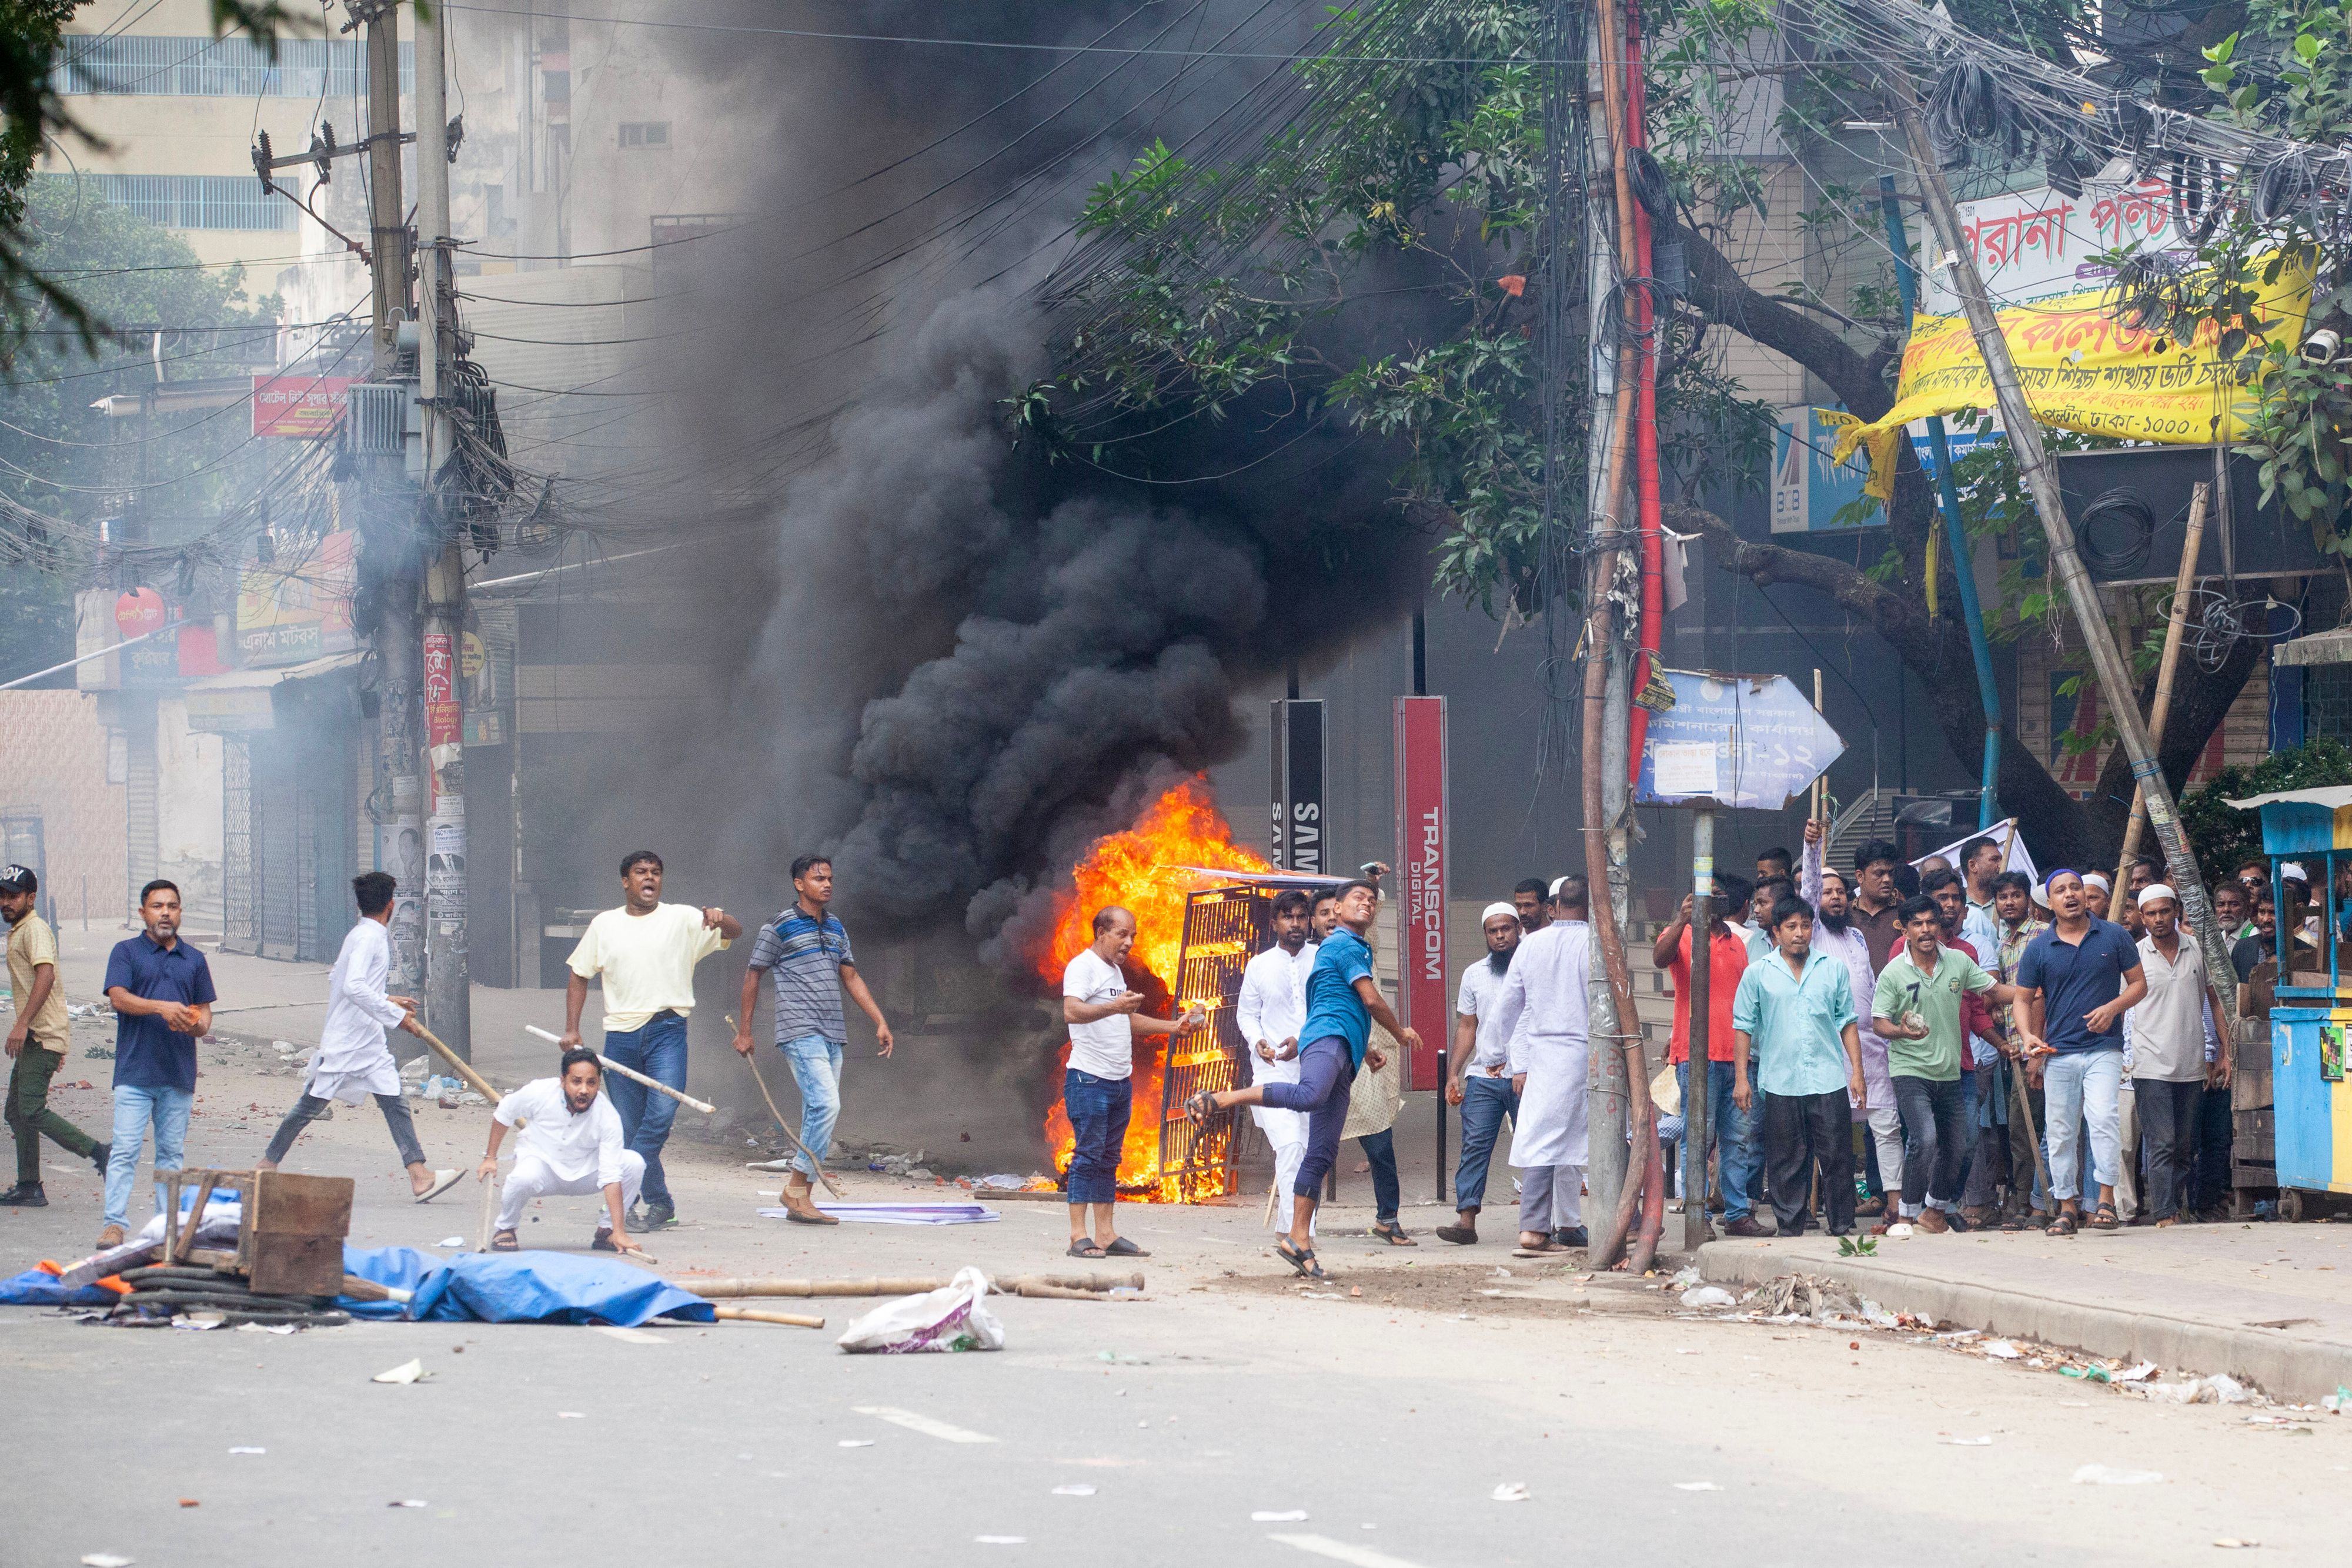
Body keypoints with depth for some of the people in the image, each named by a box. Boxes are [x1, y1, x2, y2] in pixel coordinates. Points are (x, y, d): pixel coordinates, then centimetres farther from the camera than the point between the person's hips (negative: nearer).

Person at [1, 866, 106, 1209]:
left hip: (42, 1037, -10)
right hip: (33, 1038, 10)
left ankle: (100, 1154, -15)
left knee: (31, 1111, -17)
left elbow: (46, 975, -26)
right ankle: (29, 1188, 13)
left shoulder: (35, 929, -11)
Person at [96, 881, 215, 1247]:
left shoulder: (194, 960, 15)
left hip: (179, 1074, 3)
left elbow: (205, 1017, 15)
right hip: (135, 1073, -3)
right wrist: (162, 1007, -24)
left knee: (171, 1154, 8)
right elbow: (118, 997, -10)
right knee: (125, 1151, -10)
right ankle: (115, 1224, -11)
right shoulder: (126, 952, 5)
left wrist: (194, 1024, -9)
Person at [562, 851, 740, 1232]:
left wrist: (719, 919, -25)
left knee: (662, 1111, -20)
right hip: (621, 1034, 3)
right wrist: (571, 1029, 7)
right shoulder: (604, 925, 12)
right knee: (628, 1126, 3)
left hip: (667, 1031, -3)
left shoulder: (682, 919, 5)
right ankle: (659, 1204, 12)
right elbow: (579, 975, 17)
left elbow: (735, 932, -1)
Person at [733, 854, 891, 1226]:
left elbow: (851, 978, 21)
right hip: (800, 1033, -7)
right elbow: (753, 975, 2)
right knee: (826, 1105, -20)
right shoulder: (780, 928, -4)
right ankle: (797, 1188, -12)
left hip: (832, 1036, 7)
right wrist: (744, 1031, 2)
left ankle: (801, 1200, 8)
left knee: (818, 1117, 5)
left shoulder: (835, 928, 16)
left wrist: (881, 1022, 13)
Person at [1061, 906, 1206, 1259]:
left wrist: (1175, 1027, 22)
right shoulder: (1083, 967, -8)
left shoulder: (1115, 971, 21)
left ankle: (1106, 1234, 8)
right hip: (1089, 1079, -9)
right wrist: (1112, 1007, -39)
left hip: (1120, 1081, 9)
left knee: (1108, 1159, 8)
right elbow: (1071, 1012, -24)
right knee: (1088, 1155, -10)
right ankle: (1079, 1237, -10)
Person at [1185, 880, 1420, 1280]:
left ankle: (1298, 1240, 0)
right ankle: (1216, 1100, -37)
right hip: (1327, 1038, -10)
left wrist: (1366, 1048, 40)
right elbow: (1371, 1000, -3)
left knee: (1322, 1153, 3)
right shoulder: (1345, 945, 2)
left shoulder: (1352, 948, 33)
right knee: (1310, 1095, -42)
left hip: (1342, 1053, 10)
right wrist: (1401, 1033, 12)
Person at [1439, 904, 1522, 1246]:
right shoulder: (1474, 974, 14)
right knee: (1474, 1146, -6)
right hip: (1482, 1076, 3)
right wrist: (1453, 1073, 7)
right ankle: (1466, 1221, -11)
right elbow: (1466, 1028, 16)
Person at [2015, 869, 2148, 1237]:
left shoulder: (2113, 937, 5)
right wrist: (2030, 1039, -2)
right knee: (2061, 1133, 4)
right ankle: (2067, 1207, 12)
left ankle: (2106, 1199, -16)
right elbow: (2025, 999, 11)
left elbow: (2139, 984, 8)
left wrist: (2113, 1008, -10)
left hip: (2104, 1049, -2)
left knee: (2104, 1116, -21)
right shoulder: (2038, 948, 6)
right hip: (2058, 1054, 2)